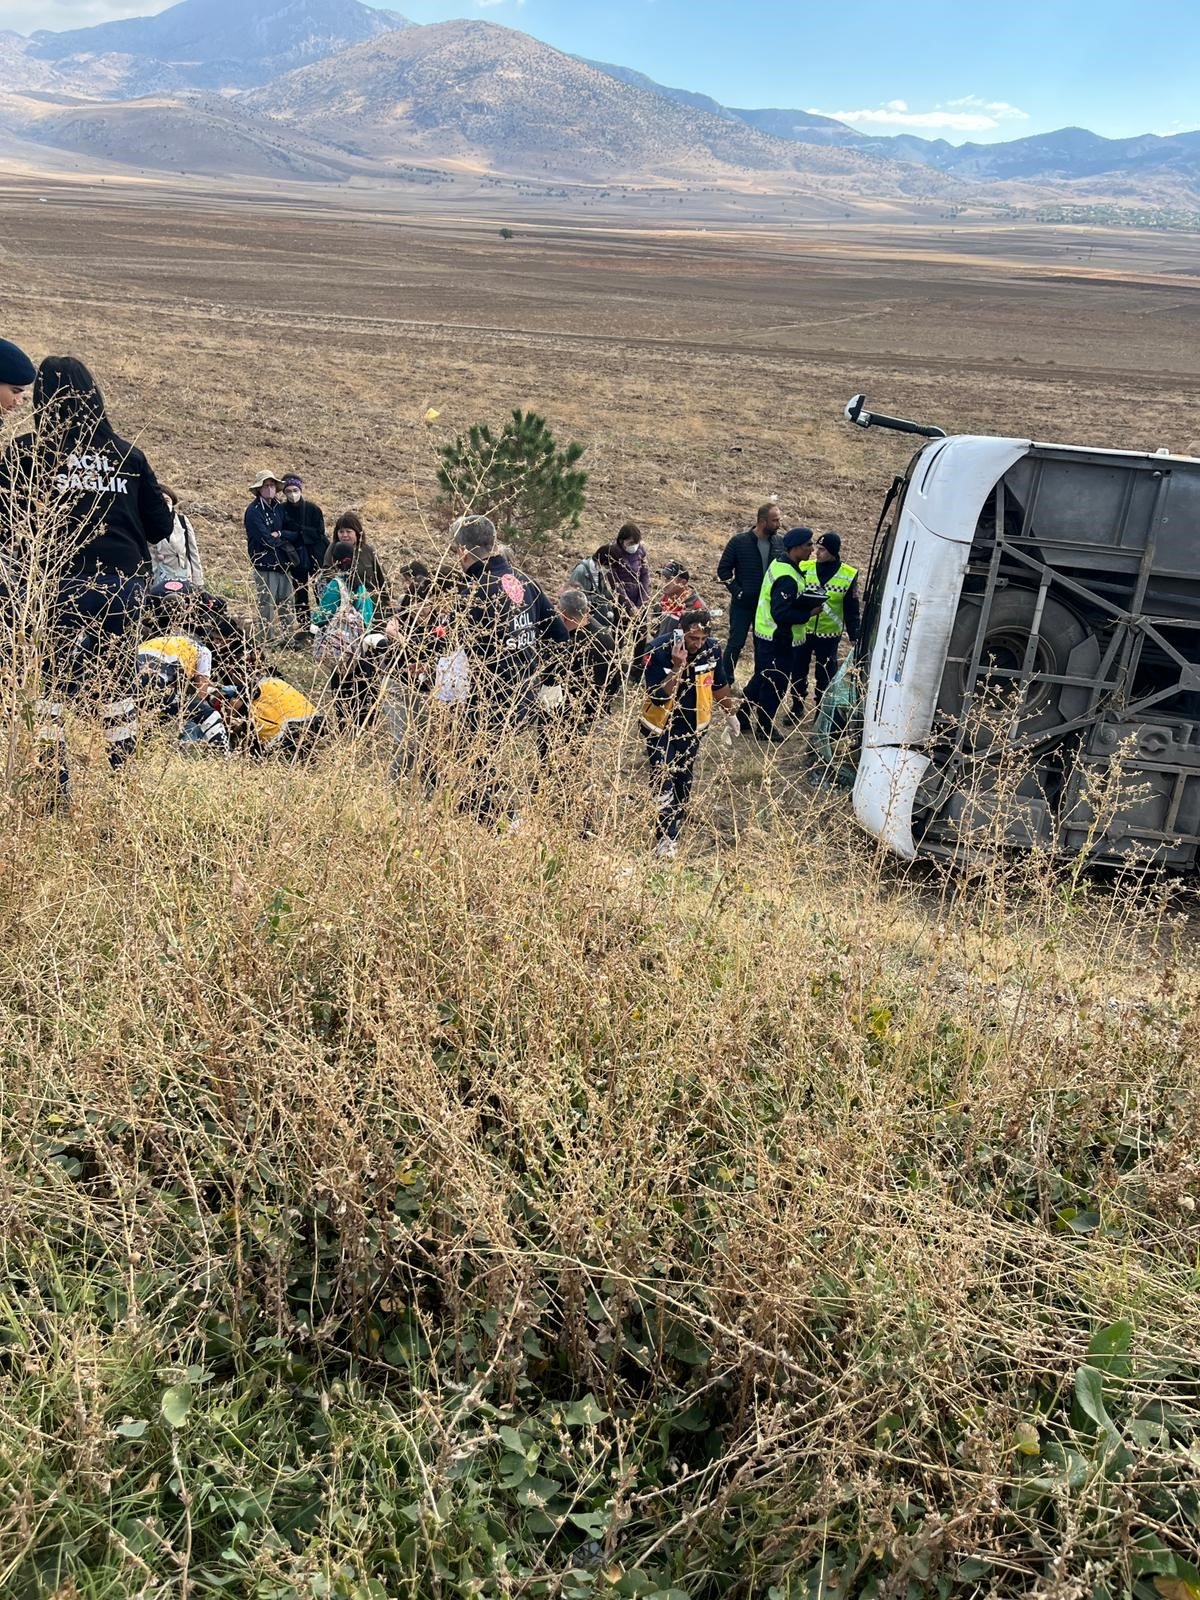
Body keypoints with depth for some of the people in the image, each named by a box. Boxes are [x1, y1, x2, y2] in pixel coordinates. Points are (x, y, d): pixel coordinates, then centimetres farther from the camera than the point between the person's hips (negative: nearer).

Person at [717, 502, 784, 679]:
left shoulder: (780, 543, 1)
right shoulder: (739, 541, -8)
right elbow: (723, 569, -4)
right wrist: (737, 591, -12)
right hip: (743, 604, -3)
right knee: (736, 643, 2)